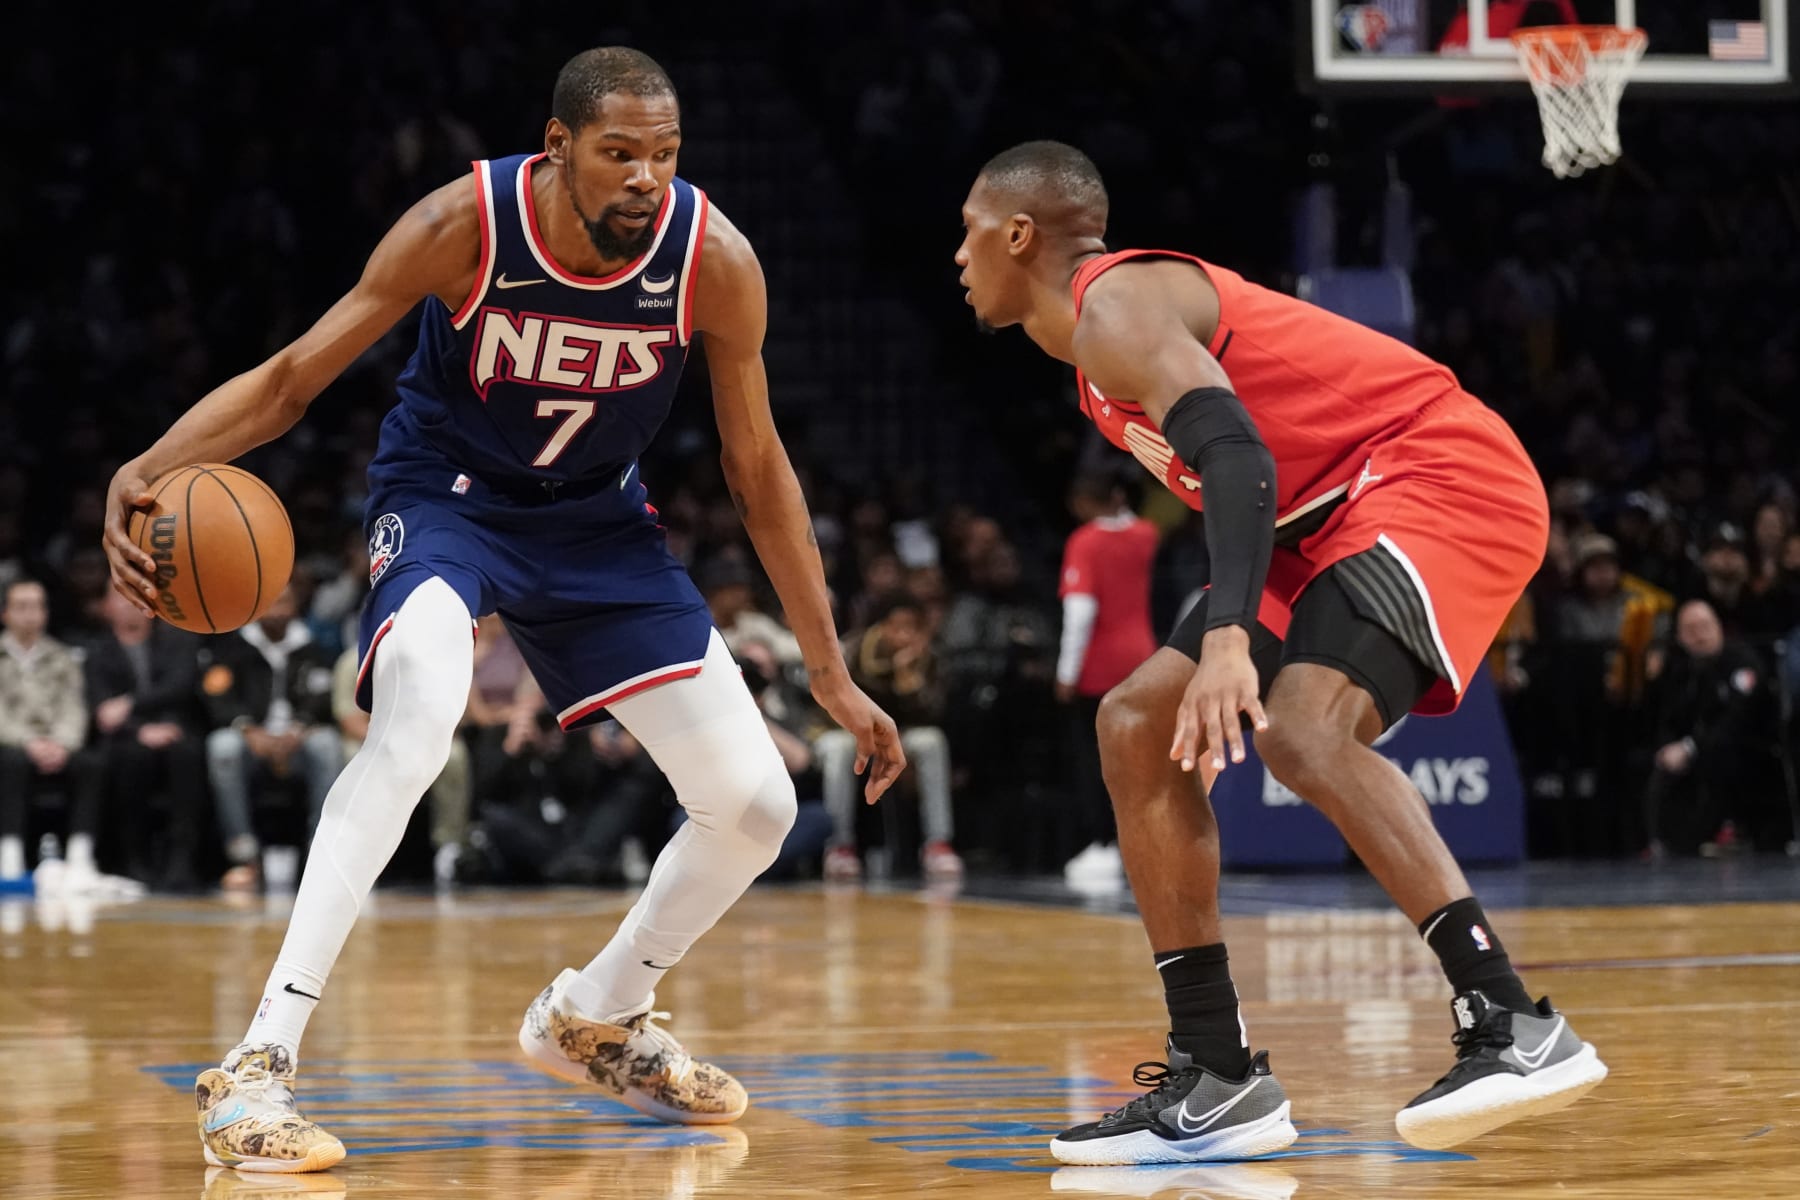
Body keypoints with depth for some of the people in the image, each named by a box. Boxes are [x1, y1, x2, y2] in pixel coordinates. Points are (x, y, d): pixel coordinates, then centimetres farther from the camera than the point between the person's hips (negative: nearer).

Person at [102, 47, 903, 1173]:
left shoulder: (715, 259, -19)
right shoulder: (465, 225, -25)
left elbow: (758, 467, -5)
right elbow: (290, 380, -18)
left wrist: (833, 674, -3)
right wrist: (149, 468, -36)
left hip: (598, 520, 4)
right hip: (445, 493, -4)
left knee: (757, 804, -1)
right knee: (419, 715, -36)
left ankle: (593, 1017, 27)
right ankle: (258, 1064, -34)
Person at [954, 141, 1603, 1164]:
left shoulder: (1114, 305, -13)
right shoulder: (1103, 339, 18)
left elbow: (1237, 456, -28)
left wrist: (1229, 637, -41)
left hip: (1440, 479, -11)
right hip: (1332, 519, 11)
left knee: (1303, 730, -31)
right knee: (1138, 726, 6)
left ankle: (1515, 1026, -34)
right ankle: (1218, 1078, 5)